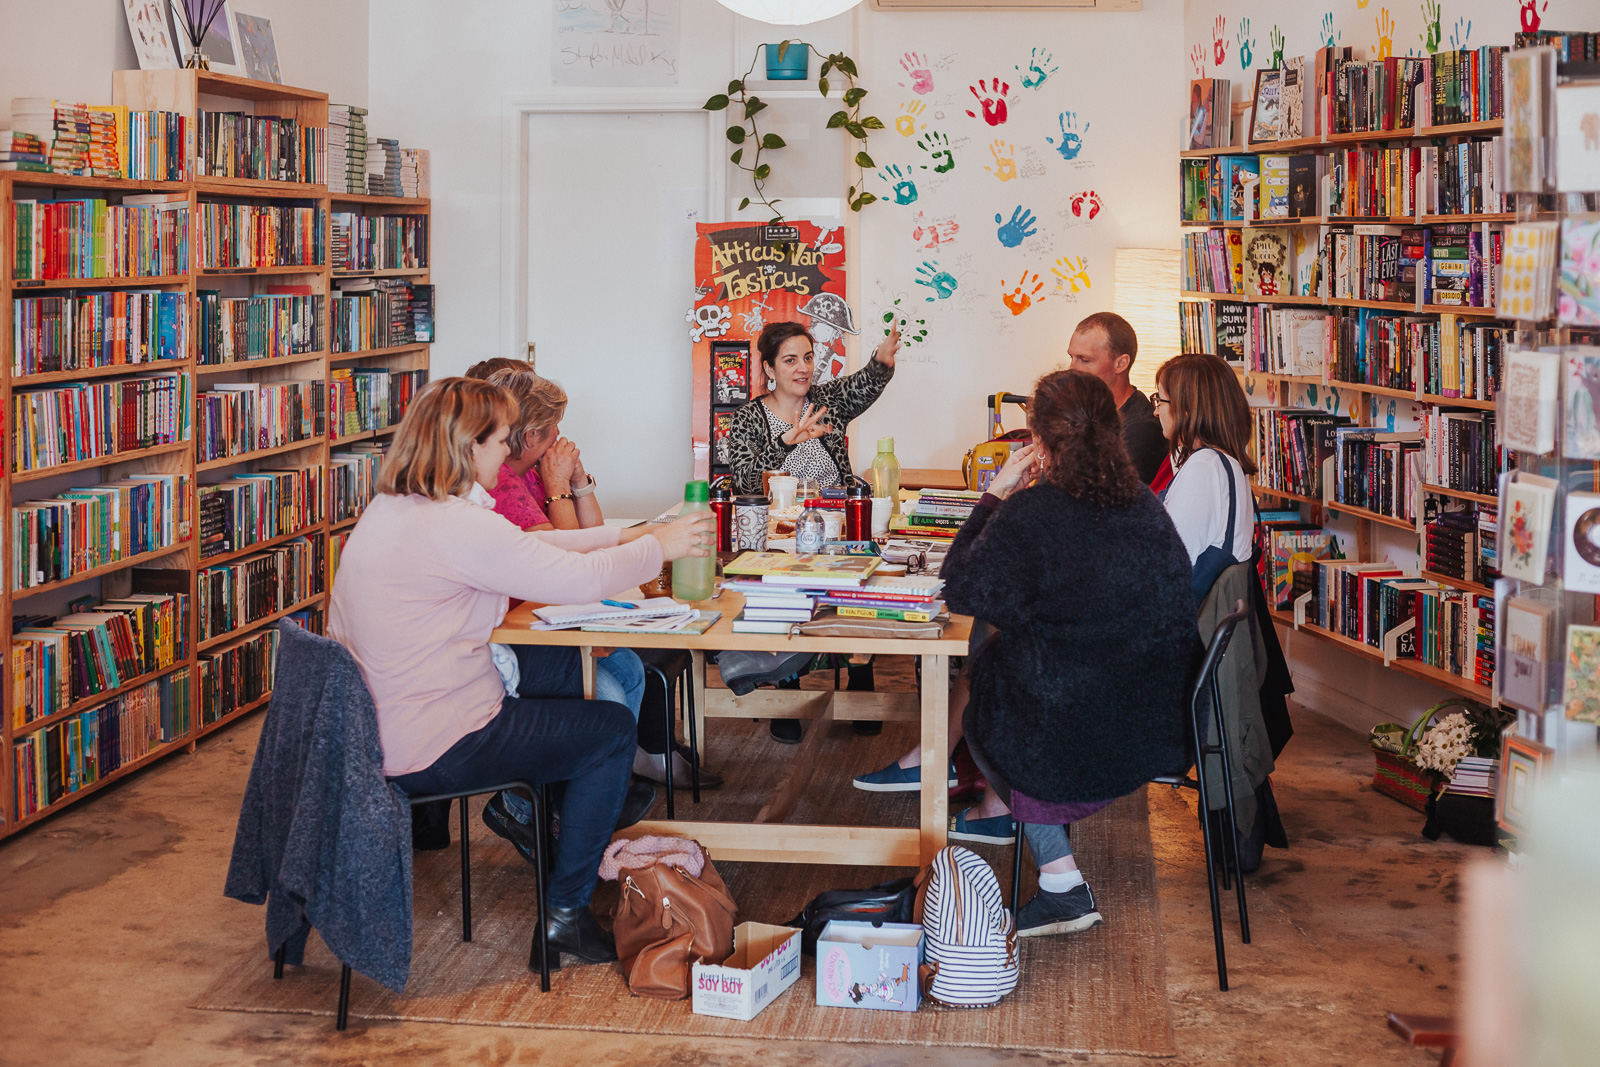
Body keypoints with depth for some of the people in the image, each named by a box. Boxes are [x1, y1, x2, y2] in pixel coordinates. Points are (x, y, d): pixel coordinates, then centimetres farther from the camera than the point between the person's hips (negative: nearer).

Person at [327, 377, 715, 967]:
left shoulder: (392, 510, 7)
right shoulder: (454, 527, -25)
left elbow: (524, 548, 15)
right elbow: (581, 580, -22)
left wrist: (624, 537, 13)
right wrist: (659, 547, -4)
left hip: (373, 725, 10)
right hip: (428, 751, -10)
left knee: (562, 669, 23)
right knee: (614, 729, 7)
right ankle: (566, 910, 13)